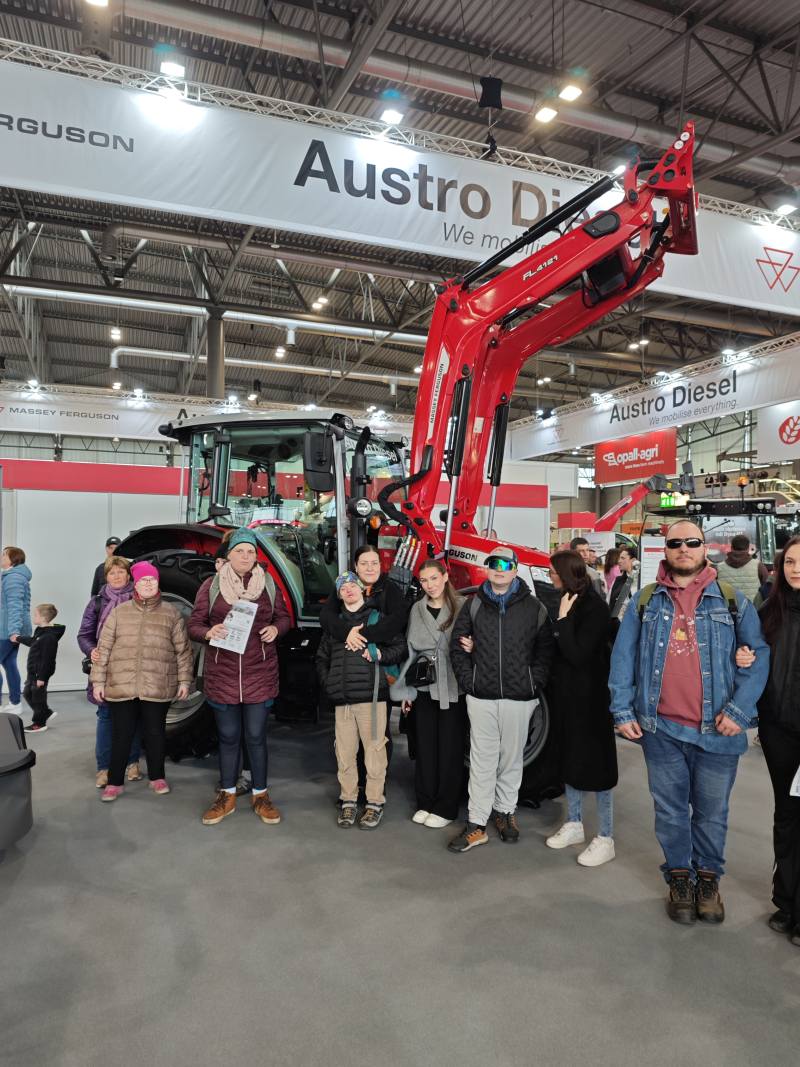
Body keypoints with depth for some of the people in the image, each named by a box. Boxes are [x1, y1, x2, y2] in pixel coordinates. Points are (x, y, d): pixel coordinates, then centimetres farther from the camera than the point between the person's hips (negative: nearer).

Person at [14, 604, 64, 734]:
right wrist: (19, 638, 41)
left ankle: (39, 723, 19)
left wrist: (41, 677, -23)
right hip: (33, 671, 10)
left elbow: (47, 659, -26)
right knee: (27, 693, 21)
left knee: (38, 697, 3)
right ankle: (46, 713, 34)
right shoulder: (40, 631, 4)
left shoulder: (49, 636, -27)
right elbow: (32, 642, 27)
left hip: (41, 672, -10)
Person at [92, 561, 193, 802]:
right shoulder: (119, 612, 4)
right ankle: (114, 782, 22)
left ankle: (157, 777, 27)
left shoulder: (171, 613, 3)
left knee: (155, 732, 11)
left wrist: (184, 680, 1)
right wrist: (98, 681, 1)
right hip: (122, 686, 0)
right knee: (121, 734, 8)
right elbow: (104, 648, 5)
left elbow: (183, 650, 4)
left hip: (158, 688, 0)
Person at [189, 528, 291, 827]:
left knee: (256, 736, 6)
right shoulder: (211, 585, 0)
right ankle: (227, 796, 28)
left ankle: (261, 796, 22)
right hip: (222, 675, 0)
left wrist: (275, 629, -9)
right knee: (228, 736, 11)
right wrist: (208, 632, -20)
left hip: (260, 674, 0)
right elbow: (194, 624, 2)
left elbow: (284, 617, 13)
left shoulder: (268, 584, 3)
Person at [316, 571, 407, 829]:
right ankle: (348, 800, 20)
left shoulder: (377, 617, 5)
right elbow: (322, 658, 23)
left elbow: (400, 647, 3)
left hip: (371, 696, -3)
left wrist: (380, 654, -12)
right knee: (344, 752, 7)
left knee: (374, 750, 0)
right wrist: (328, 683, 9)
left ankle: (375, 803, 12)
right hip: (342, 700, 3)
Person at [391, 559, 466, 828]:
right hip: (424, 688, 4)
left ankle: (446, 808, 16)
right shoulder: (417, 610, 8)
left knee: (450, 748, 4)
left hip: (453, 688, -4)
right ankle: (425, 802, 24)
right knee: (425, 746, 10)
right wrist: (406, 690, 10)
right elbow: (411, 650, 11)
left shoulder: (461, 606, -5)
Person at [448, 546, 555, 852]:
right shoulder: (474, 605, 5)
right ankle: (477, 824, 11)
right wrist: (468, 681, -1)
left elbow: (546, 649, 4)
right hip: (481, 696, 1)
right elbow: (457, 645, 7)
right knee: (483, 759, 4)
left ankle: (506, 811, 30)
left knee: (512, 757, 11)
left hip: (519, 697, 0)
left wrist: (534, 683, -4)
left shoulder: (533, 607, 2)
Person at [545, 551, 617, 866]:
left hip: (590, 697, -8)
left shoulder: (594, 606, -17)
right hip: (566, 694, 8)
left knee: (596, 762, 2)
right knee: (570, 759, 16)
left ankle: (605, 839, 13)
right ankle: (574, 825, 31)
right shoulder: (567, 601, 6)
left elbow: (578, 654, -21)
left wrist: (563, 620, -21)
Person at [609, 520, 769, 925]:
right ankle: (680, 877, 32)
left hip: (717, 730, 0)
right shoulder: (645, 601, 4)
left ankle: (708, 878, 35)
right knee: (671, 810, 13)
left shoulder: (732, 601, 2)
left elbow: (758, 655, -2)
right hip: (660, 728, 1)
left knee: (711, 813, 14)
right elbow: (623, 657, 2)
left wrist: (738, 710, -13)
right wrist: (622, 710, -4)